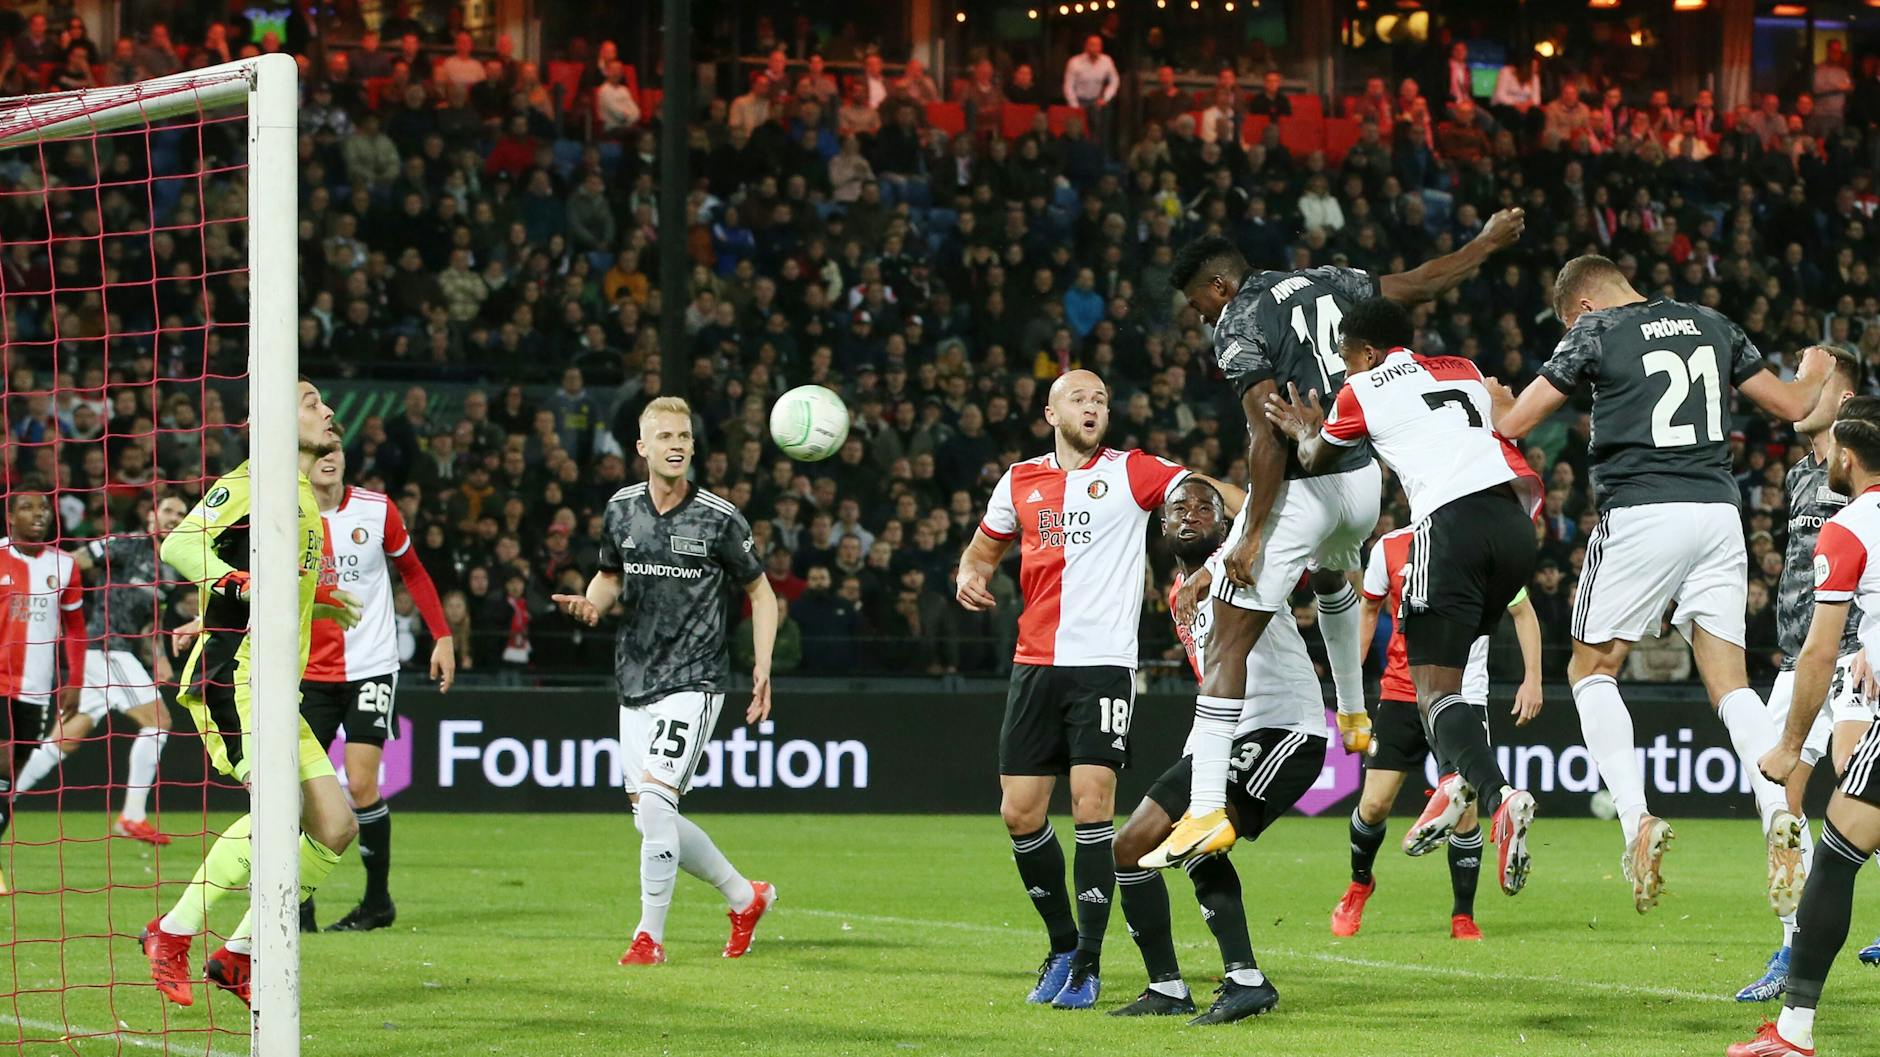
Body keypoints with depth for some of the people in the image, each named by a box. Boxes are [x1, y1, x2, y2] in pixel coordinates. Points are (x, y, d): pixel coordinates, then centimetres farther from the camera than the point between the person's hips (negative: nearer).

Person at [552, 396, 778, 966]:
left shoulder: (719, 518, -8)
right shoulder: (621, 509, 5)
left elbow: (761, 593, 3)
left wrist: (763, 668, -6)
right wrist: (593, 602, -3)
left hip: (693, 680, -6)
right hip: (635, 681, 6)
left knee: (655, 798, -19)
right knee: (651, 818, 7)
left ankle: (650, 935, -9)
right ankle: (744, 896, 28)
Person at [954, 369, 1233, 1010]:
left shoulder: (1131, 472, 2)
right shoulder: (1020, 481, 12)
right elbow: (983, 549, 25)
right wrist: (970, 577, 2)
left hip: (1104, 664, -4)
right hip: (1035, 665, 4)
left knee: (1092, 806, -12)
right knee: (1019, 813, 1)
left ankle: (1088, 963, -3)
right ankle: (1063, 944, 21)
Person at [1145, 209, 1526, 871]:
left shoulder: (1239, 328, -10)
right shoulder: (1328, 283, 10)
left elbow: (1270, 435, -19)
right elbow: (1420, 285, 19)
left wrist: (1253, 534, -18)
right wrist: (1487, 244, 36)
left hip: (1300, 487, -8)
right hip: (1365, 478, 8)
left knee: (1229, 646, -7)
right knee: (1332, 578, 42)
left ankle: (1206, 813, -16)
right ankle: (1353, 713, 54)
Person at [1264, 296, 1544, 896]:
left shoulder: (1363, 391, 12)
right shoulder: (1464, 372, 25)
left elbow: (1316, 461, 28)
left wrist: (1307, 434, 50)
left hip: (1451, 522, -6)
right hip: (1514, 522, 6)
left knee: (1435, 690, -8)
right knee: (1449, 660, 26)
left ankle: (1497, 794, -32)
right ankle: (1460, 780, 9)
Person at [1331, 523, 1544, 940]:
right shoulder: (1389, 548, 0)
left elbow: (1523, 612, 7)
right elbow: (1368, 611, 16)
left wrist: (1532, 679, -1)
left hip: (1465, 698, -1)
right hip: (1400, 693, 1)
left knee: (1463, 809, -8)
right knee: (1374, 803, -3)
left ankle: (1463, 917, 7)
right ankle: (1360, 883, 27)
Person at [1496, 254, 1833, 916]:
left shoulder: (1595, 332, 1)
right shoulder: (1711, 326, 15)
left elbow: (1511, 425, 2)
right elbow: (1792, 405, 24)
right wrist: (1815, 374, 47)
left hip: (1641, 514, -5)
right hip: (1717, 510, 5)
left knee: (1592, 670, 10)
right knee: (1730, 683, 6)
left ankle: (1636, 818, -8)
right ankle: (1780, 816, -17)